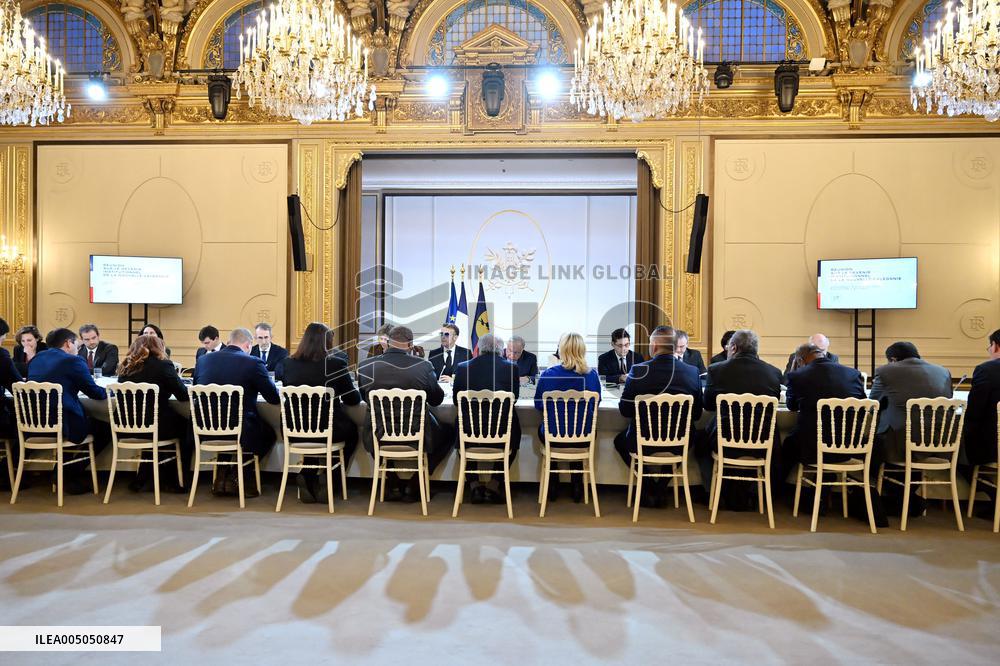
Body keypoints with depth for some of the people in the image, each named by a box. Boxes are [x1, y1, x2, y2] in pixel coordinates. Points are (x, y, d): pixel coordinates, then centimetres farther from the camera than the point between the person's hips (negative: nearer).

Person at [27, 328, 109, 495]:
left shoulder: (37, 358, 13)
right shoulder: (73, 361, -7)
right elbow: (95, 393, -3)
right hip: (63, 425, -8)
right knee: (105, 429, 13)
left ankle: (66, 472, 29)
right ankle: (71, 476, 12)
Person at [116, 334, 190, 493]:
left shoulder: (126, 366, 8)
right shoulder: (162, 365, -8)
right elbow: (183, 395, -7)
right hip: (155, 426, -6)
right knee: (187, 427, 19)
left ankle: (142, 478, 30)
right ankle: (168, 480, 23)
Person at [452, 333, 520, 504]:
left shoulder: (463, 367, 0)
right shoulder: (511, 367, -1)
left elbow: (456, 400, 10)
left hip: (469, 434, 1)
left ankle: (475, 486, 27)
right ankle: (493, 486, 26)